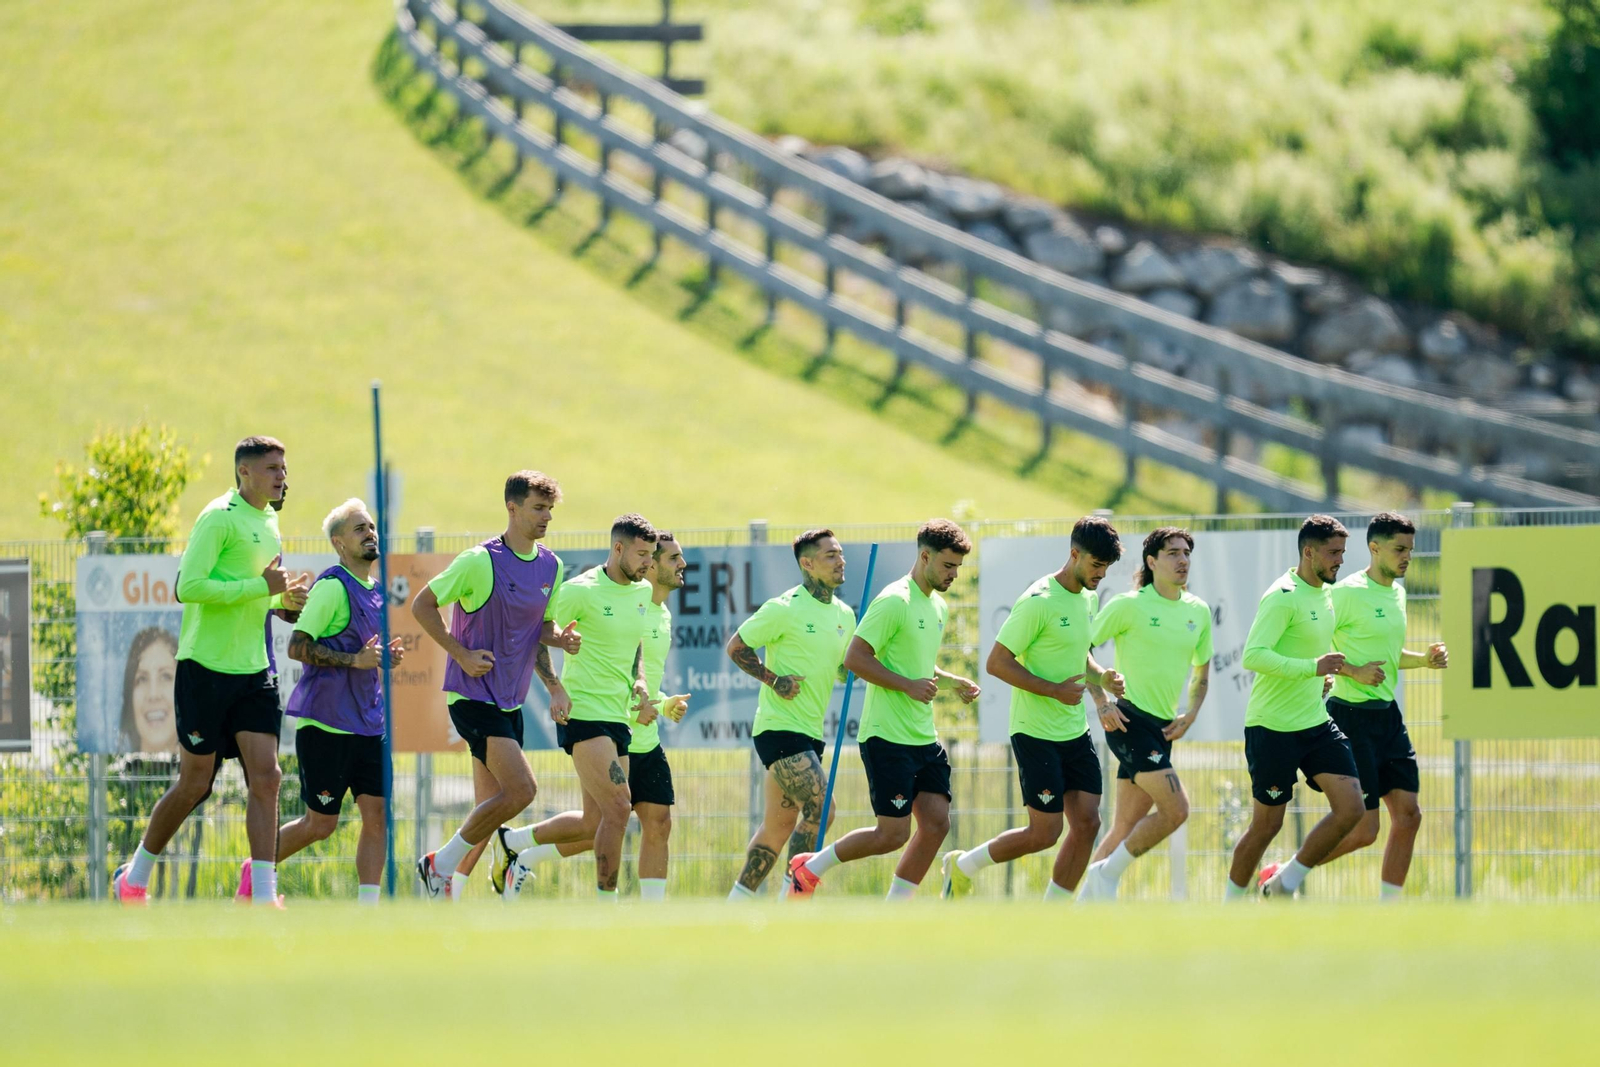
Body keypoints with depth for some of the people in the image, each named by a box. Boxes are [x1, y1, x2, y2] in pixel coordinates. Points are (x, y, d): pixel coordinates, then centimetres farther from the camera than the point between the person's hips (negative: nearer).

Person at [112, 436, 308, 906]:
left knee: (266, 776, -6)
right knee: (195, 783, 1)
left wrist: (281, 598, 7)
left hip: (252, 672, 7)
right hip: (206, 669, -7)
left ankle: (263, 894, -7)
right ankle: (134, 878, 20)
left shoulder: (269, 521, 14)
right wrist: (262, 587, -22)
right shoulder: (220, 518, -13)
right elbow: (189, 586, -22)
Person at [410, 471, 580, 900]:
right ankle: (441, 862, -3)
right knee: (521, 789, -18)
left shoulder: (550, 566, 8)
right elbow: (422, 605, -7)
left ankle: (448, 890, 16)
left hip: (510, 700, 8)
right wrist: (462, 654, -15)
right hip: (473, 695, -8)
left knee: (492, 806, 6)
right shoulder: (480, 561, -13)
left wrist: (559, 638, -2)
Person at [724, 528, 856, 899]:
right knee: (819, 809, -17)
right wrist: (774, 680, -16)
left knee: (779, 826, 10)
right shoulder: (784, 609, -11)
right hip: (780, 726, -8)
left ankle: (736, 904, 19)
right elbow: (736, 647, -5)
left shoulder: (844, 615, 11)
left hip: (810, 730, 8)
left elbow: (844, 669, 20)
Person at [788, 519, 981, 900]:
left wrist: (953, 682, 10)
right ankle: (810, 867, 11)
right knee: (893, 834, -9)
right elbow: (855, 658, -18)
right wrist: (908, 685, -22)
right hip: (887, 737, -9)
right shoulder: (894, 602, -13)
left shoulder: (939, 607, 15)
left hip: (924, 738, 9)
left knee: (937, 823, -1)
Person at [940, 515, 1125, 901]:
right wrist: (1055, 690, -22)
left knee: (1087, 823, -1)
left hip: (1075, 733, 8)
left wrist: (1101, 676, 4)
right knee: (1045, 833, -6)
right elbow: (998, 662, -17)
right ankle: (962, 866, 17)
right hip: (1036, 734, -8)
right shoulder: (1039, 602, -17)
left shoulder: (1088, 598, 9)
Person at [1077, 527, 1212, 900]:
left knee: (1127, 826, 8)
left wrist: (1190, 715, 5)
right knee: (1175, 809, -18)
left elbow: (1202, 669, 21)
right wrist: (1101, 703, -11)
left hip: (1163, 728, 7)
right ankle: (1107, 874, -3)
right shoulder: (1129, 606, -8)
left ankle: (1086, 901, 17)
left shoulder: (1198, 612, 9)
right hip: (1129, 721, -7)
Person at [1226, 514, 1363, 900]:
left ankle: (1283, 884, 10)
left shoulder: (1328, 593, 11)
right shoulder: (1283, 596, -16)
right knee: (1266, 825, 1)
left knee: (1350, 810, -6)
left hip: (1315, 724, 8)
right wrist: (1312, 667, -31)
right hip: (1273, 728, -8)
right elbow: (1253, 656, -26)